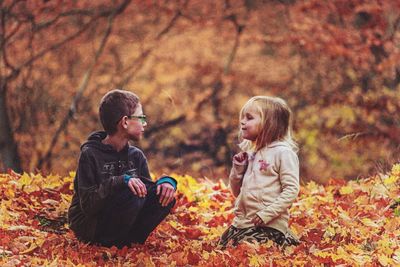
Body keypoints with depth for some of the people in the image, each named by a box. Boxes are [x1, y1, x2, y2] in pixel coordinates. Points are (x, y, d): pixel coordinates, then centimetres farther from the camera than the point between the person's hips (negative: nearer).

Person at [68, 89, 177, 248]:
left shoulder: (136, 156, 7)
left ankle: (131, 240, -10)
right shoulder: (90, 154, -13)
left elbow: (149, 191, 5)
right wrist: (120, 182, -33)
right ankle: (111, 244, -15)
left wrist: (167, 182, -17)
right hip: (88, 226, -6)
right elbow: (88, 205, -21)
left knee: (165, 195, -12)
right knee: (133, 192, -30)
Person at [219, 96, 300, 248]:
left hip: (270, 225, -8)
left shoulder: (283, 152, -8)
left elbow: (291, 190, -14)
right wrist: (238, 168, 3)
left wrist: (267, 214, -21)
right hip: (242, 222, 8)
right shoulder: (250, 153, 15)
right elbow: (236, 192, 20)